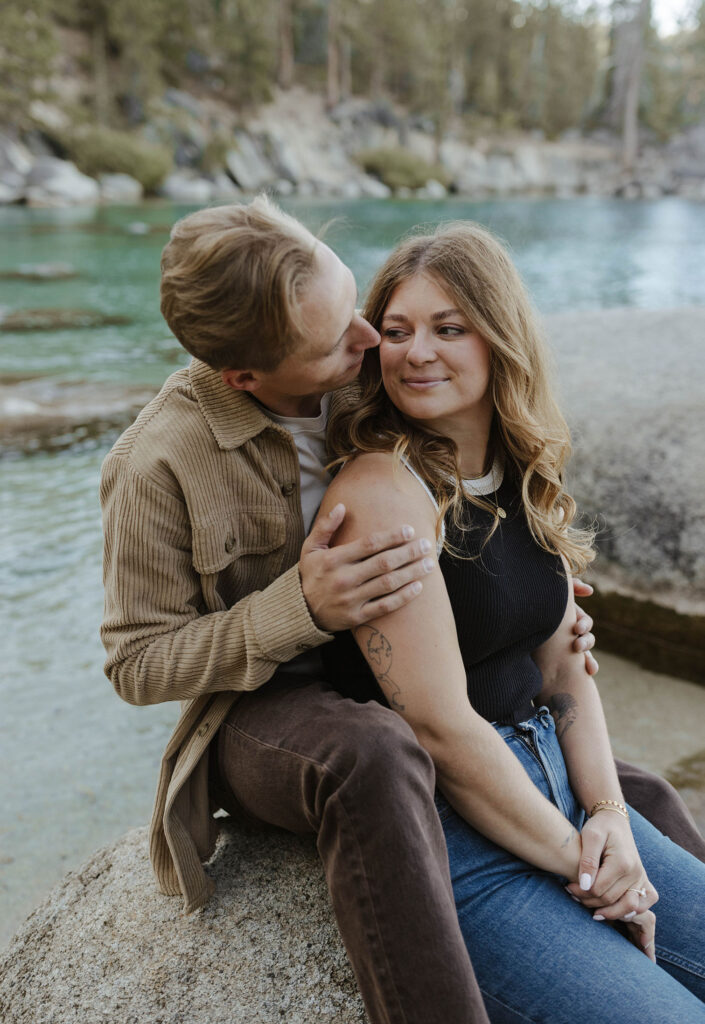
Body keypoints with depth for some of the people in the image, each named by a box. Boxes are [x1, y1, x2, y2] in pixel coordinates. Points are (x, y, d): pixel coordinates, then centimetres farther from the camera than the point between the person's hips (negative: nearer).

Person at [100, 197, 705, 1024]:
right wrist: (300, 608, -30)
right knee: (373, 759, -43)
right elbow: (136, 665, -13)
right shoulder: (157, 468, -20)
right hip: (262, 719, -5)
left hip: (400, 697, 6)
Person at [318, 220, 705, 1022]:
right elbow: (441, 726, -19)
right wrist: (577, 862, -10)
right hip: (451, 840, -7)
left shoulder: (524, 481, 6)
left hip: (558, 792, 7)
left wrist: (609, 816, -4)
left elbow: (562, 666, 9)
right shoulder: (380, 490, -18)